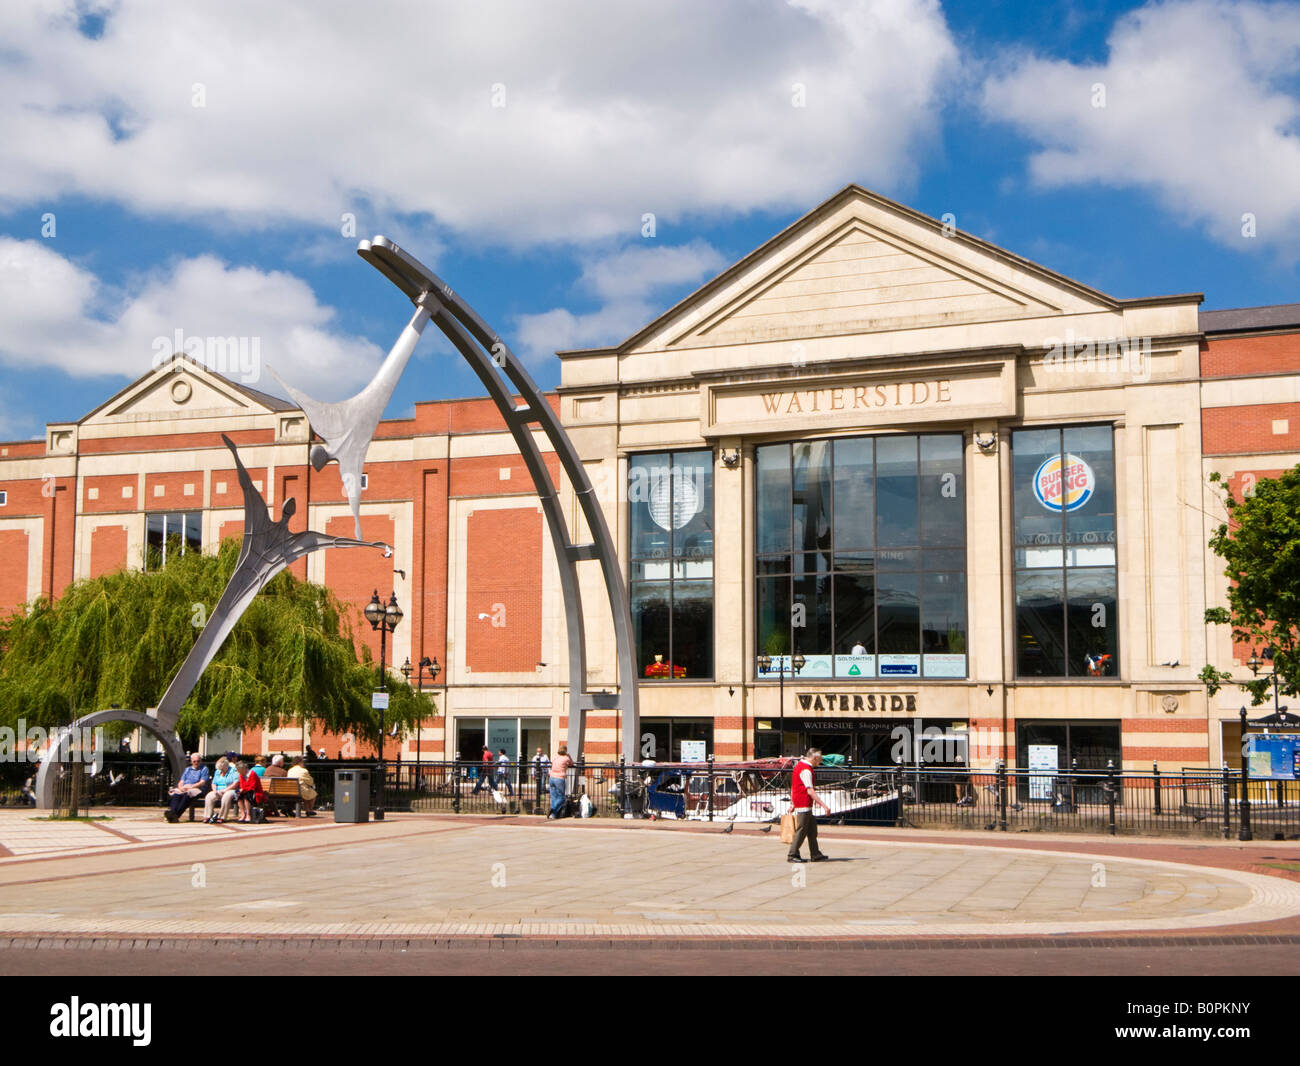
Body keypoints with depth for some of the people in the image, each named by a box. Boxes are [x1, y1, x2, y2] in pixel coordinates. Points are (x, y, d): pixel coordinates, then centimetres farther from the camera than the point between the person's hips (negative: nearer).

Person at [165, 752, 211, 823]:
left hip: (196, 789, -4)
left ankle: (176, 814, -51)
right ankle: (172, 812, -51)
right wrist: (181, 787, -4)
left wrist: (191, 787, -12)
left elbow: (202, 783, -1)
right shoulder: (187, 769, 28)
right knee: (176, 794, -30)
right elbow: (181, 782, 20)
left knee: (187, 794, -38)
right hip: (183, 789, 5)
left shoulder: (204, 769, 12)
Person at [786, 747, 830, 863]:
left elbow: (793, 786, 20)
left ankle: (816, 855, 16)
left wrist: (792, 803, 26)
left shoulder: (799, 765, 14)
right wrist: (823, 805, -26)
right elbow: (810, 791, -24)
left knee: (812, 829, 12)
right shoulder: (806, 770, -18)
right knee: (801, 830, -4)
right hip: (804, 804, -10)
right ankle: (792, 855, 2)